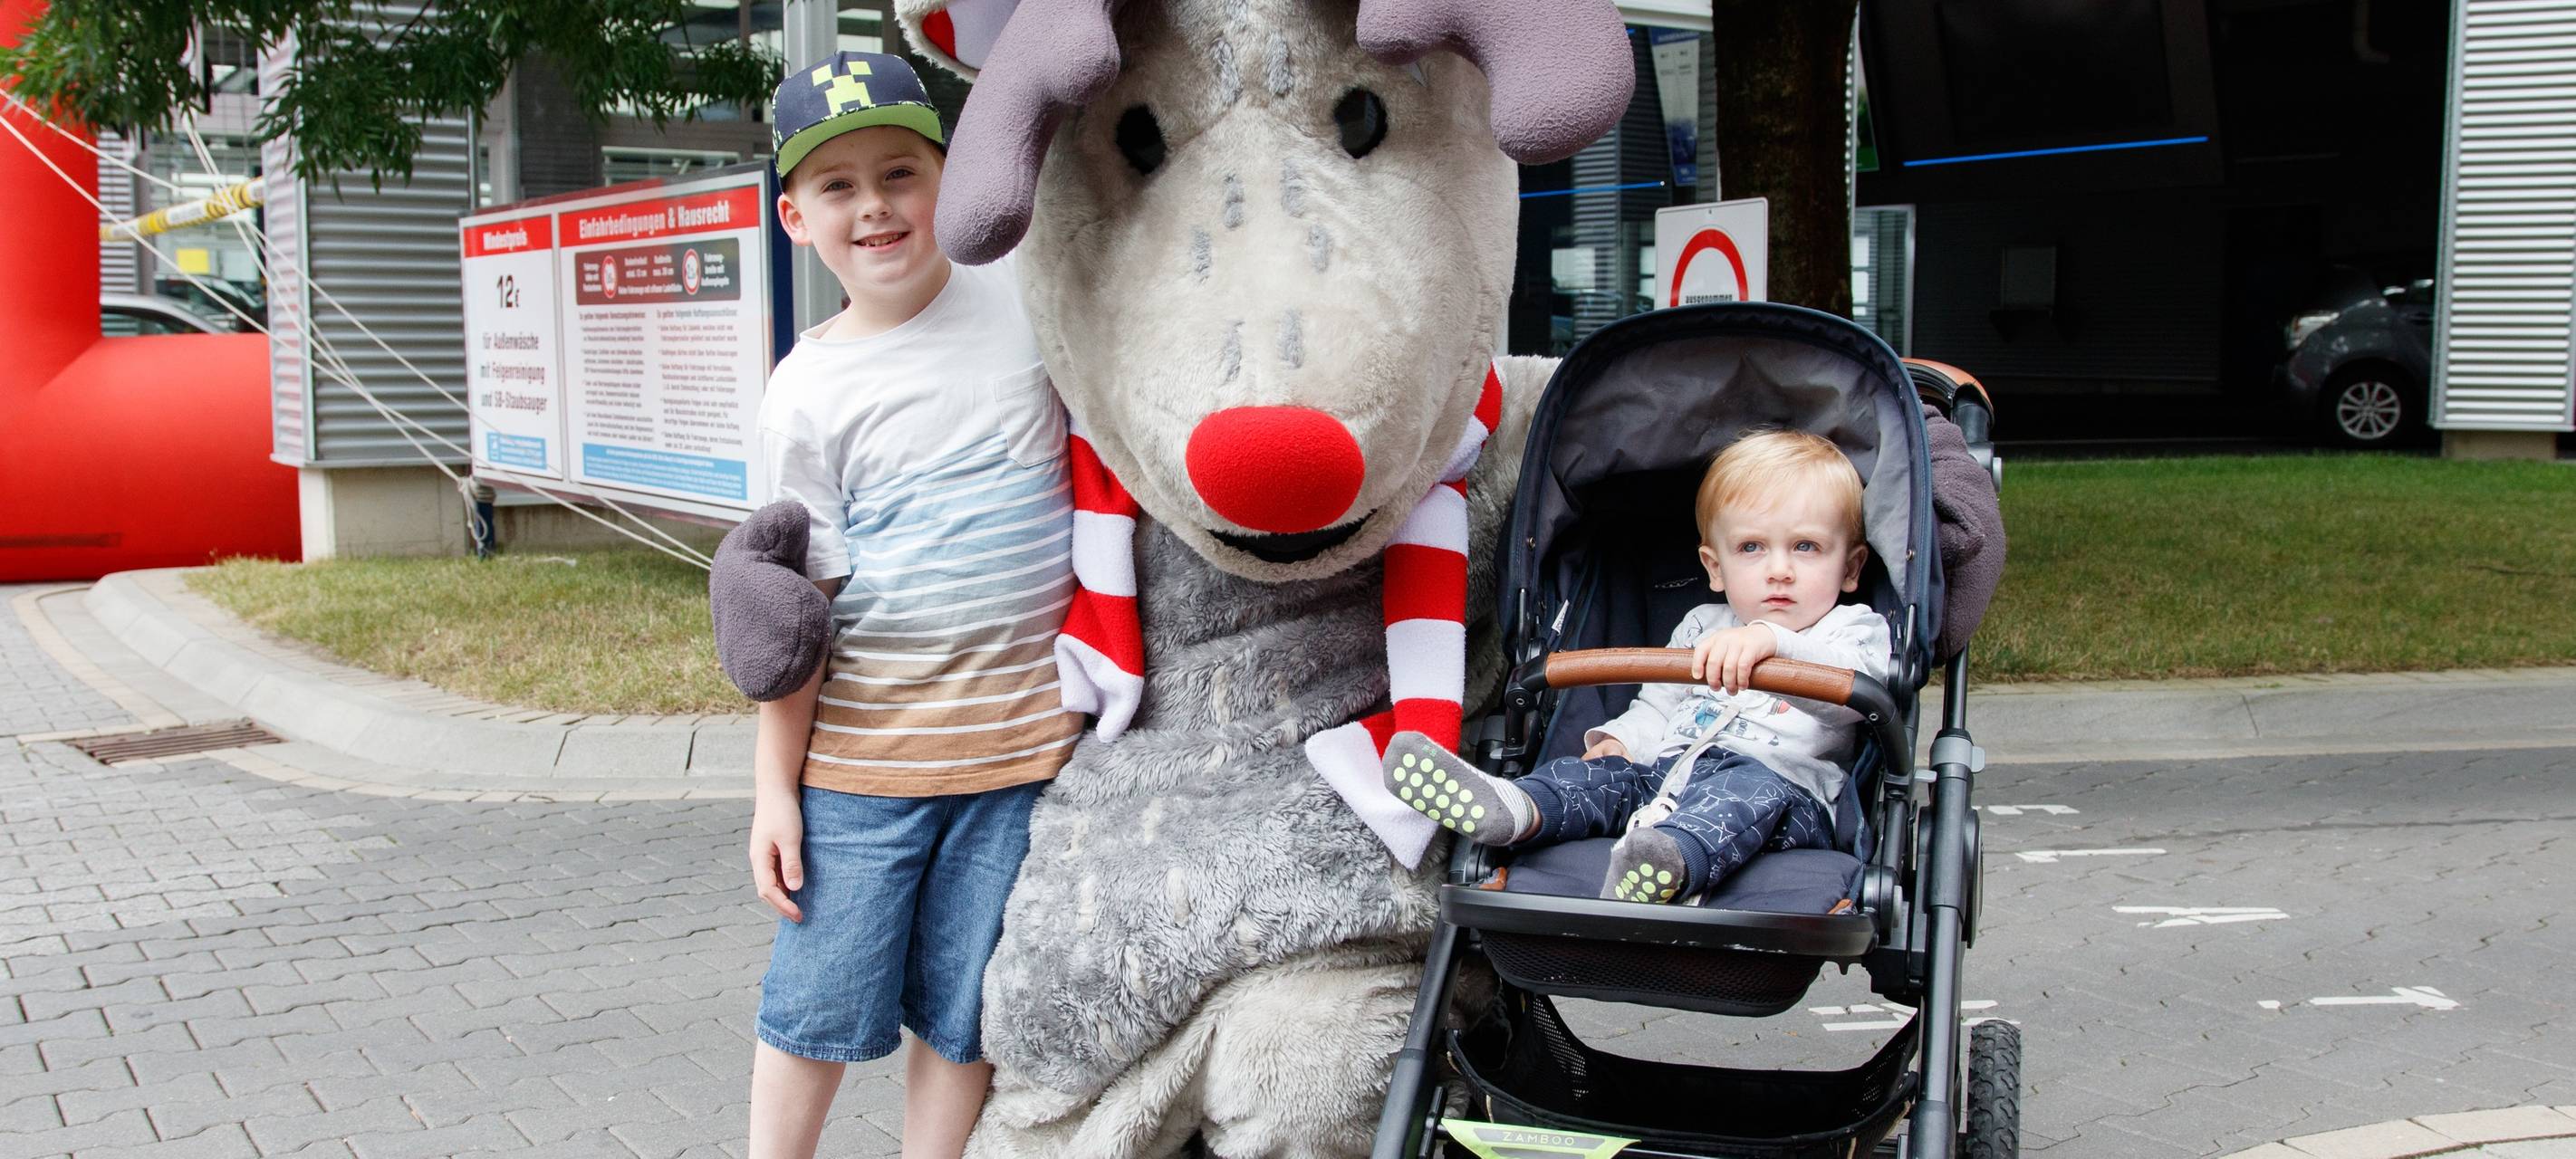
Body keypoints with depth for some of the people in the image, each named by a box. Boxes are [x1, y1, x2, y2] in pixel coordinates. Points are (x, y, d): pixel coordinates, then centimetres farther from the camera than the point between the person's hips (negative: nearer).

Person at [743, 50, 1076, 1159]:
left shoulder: (1025, 291, 0)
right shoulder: (806, 393, -2)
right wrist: (775, 787, -3)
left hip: (1024, 735, 1)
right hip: (863, 746, 0)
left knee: (962, 1014, 8)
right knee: (817, 1002, 8)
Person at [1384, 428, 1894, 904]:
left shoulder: (1855, 629, 9)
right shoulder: (1702, 627, 28)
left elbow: (1857, 686, -16)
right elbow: (1657, 706, 33)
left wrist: (1773, 643, -34)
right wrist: (1622, 740, 9)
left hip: (1784, 786, -7)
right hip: (1669, 774, 7)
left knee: (1749, 789, -37)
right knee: (1608, 771, -17)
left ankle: (1670, 863, -69)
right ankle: (1513, 809, -49)